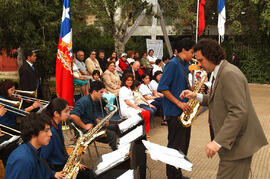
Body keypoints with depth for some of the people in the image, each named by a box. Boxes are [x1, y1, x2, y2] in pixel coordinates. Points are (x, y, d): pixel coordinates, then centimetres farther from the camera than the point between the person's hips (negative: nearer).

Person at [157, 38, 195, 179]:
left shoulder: (185, 65, 15)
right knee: (175, 146, 0)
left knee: (183, 145, 15)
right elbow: (162, 88, -19)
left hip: (184, 110, 9)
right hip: (174, 112, -9)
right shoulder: (173, 64, -14)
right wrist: (179, 103, -20)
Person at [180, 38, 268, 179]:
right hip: (230, 142, 11)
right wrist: (196, 96, 9)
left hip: (237, 144, -10)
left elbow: (239, 112, -27)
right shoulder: (220, 73, 14)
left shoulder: (229, 74, -20)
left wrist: (218, 141, -29)